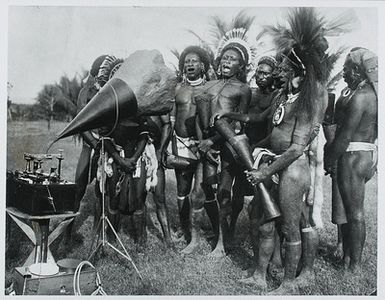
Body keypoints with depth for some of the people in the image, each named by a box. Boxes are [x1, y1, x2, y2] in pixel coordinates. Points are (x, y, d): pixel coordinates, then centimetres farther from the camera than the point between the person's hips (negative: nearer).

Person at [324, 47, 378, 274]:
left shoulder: (359, 97, -18)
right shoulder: (372, 93, 10)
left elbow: (345, 136, -19)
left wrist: (329, 161, -10)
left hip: (353, 156, -9)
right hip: (369, 154, 9)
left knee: (355, 213, 2)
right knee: (353, 209, 17)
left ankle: (354, 266, 15)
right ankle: (349, 256, 29)